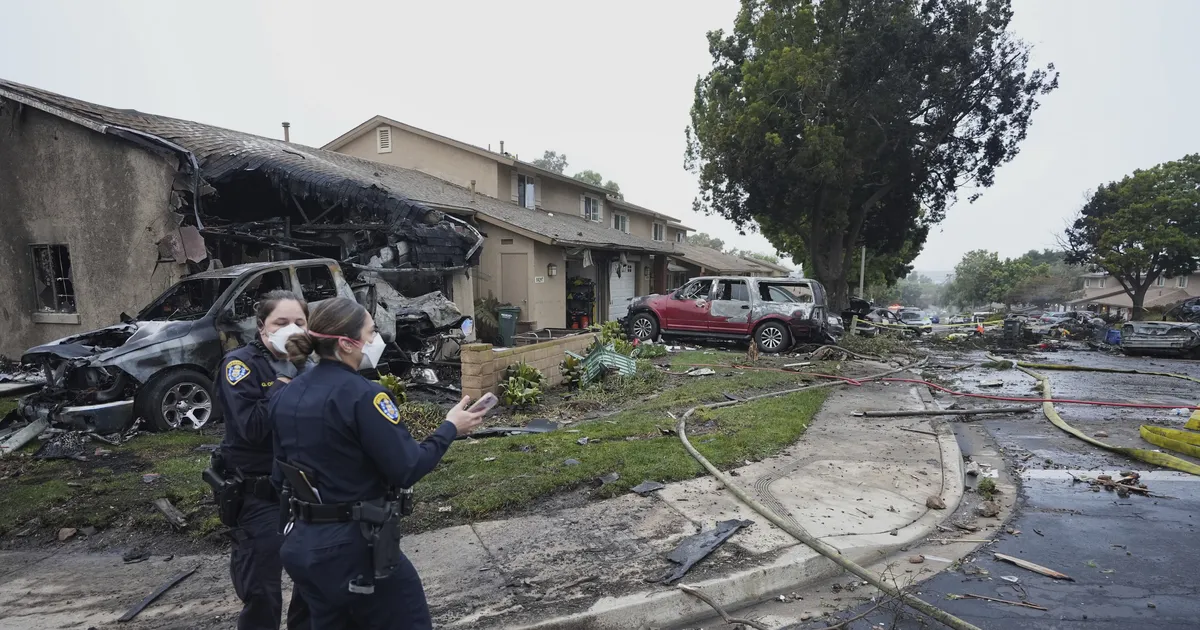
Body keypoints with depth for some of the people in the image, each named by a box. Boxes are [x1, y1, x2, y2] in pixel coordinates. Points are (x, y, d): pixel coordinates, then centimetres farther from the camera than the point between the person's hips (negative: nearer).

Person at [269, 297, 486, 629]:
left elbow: (281, 475, 9)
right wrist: (450, 428, -9)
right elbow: (407, 469, -20)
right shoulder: (362, 395, -22)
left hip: (302, 542, 8)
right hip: (354, 548, -8)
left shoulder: (286, 395, 2)